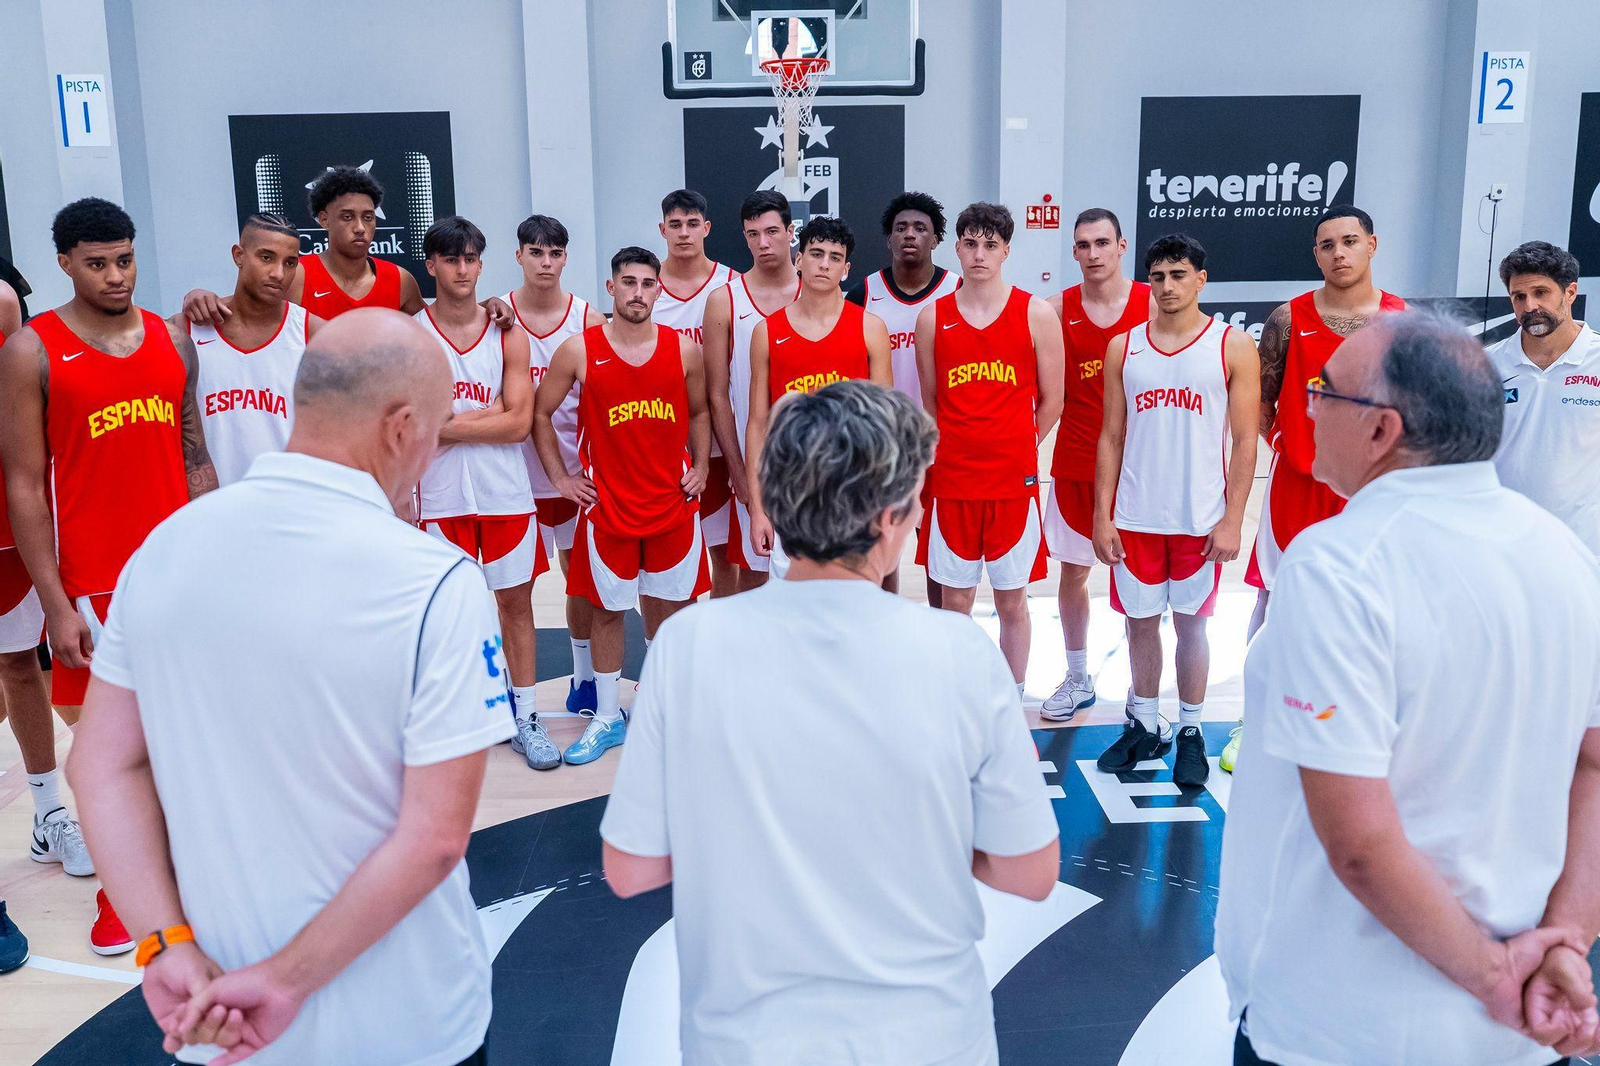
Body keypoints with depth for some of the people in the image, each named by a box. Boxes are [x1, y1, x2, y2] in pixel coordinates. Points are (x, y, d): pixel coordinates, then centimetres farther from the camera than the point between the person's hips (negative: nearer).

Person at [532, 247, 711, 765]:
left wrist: (700, 467, 4)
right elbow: (540, 413, 4)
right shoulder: (579, 350, -6)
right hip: (607, 507, -1)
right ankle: (607, 718, 22)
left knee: (664, 608, 10)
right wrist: (560, 477, 0)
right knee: (607, 610, 8)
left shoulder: (684, 350, -1)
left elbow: (699, 412, 15)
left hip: (674, 506, 1)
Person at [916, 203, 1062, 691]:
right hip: (951, 482, 1)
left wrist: (1017, 450, 5)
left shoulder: (1036, 314, -2)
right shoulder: (933, 318, 3)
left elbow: (1051, 401, 3)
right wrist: (953, 452, 9)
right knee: (954, 603, 8)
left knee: (1011, 601, 9)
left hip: (1014, 482, -1)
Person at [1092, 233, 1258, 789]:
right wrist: (1102, 516, 1)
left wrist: (1232, 519, -10)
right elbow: (1112, 438, 6)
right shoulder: (1123, 348, 4)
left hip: (1201, 520, -2)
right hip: (1135, 518, 2)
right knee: (1140, 622, 11)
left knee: (1191, 624, 8)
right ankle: (1144, 727, 27)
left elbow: (1245, 440, -4)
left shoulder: (1234, 346, -3)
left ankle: (1190, 733, 23)